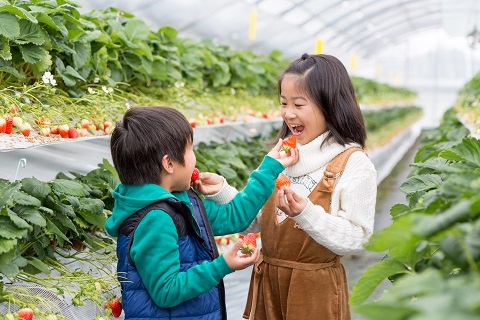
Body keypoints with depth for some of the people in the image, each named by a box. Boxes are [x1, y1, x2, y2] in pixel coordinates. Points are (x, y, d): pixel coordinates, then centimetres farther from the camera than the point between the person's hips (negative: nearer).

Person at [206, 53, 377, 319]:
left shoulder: (353, 164, -13)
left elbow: (355, 241, -16)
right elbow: (255, 222, 6)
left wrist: (305, 213, -28)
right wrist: (221, 191, -8)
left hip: (316, 288, -5)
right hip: (268, 281, 5)